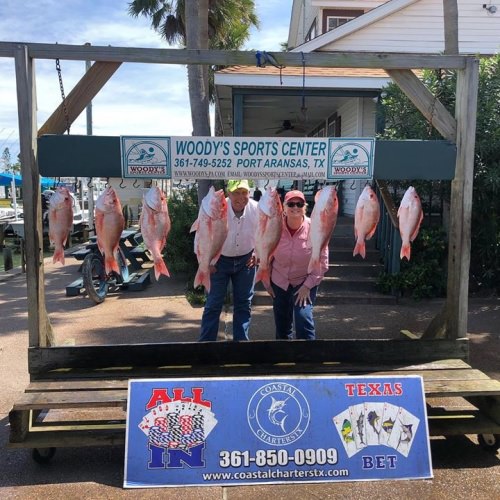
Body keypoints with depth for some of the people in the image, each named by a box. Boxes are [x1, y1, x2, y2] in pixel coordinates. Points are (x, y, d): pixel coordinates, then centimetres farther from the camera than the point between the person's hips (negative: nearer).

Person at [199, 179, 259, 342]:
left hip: (245, 260, 3)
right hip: (220, 260, -2)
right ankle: (206, 340, 13)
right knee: (214, 304, 1)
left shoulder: (257, 209, -16)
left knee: (244, 304, 11)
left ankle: (241, 340, 24)